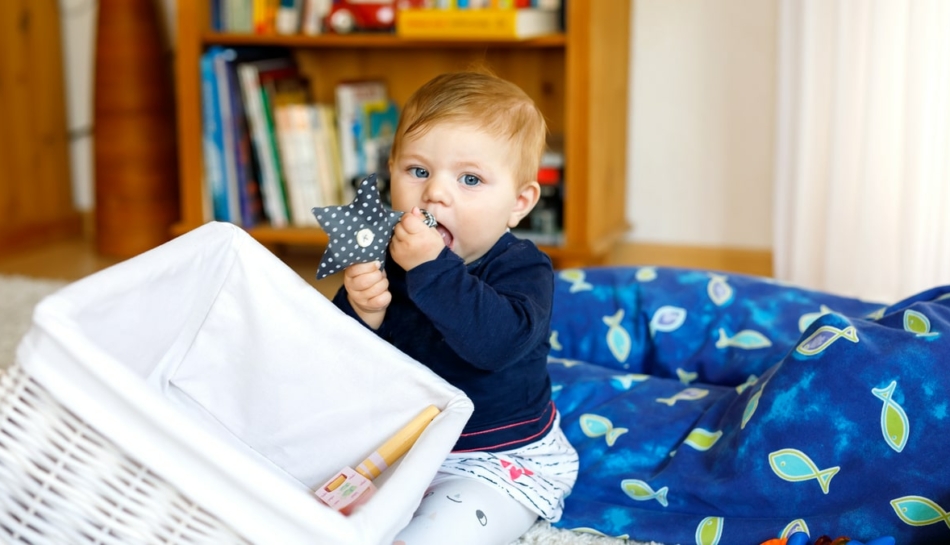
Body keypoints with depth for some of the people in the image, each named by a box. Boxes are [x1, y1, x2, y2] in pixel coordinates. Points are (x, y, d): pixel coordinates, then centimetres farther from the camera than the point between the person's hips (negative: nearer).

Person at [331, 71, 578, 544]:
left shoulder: (522, 270, -18)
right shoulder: (384, 257, -4)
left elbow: (499, 341, -40)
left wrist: (433, 269, -42)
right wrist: (360, 313, -27)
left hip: (499, 459, -5)